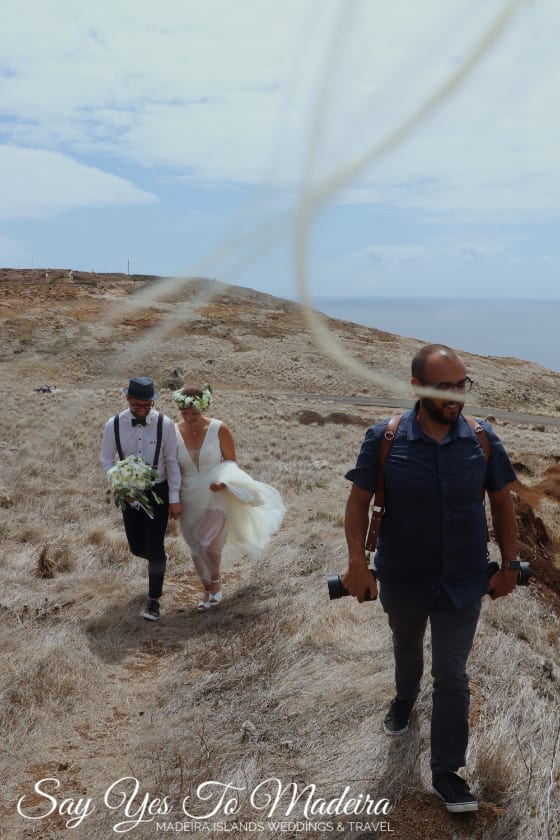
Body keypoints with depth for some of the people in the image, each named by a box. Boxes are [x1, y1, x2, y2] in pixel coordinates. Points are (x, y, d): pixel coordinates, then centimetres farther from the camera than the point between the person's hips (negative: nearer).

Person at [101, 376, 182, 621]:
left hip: (158, 491, -2)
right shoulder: (114, 425, -11)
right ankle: (159, 559, 49)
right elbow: (107, 460, -2)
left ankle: (153, 600, 13)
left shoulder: (165, 424, -16)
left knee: (155, 547, -5)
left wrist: (174, 498, -9)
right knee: (137, 548, 12)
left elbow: (172, 462, -9)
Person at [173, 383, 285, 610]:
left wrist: (223, 481, -21)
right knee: (196, 549, 12)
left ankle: (216, 581, 22)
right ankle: (207, 588, 37)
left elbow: (231, 461, -3)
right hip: (189, 500, 3)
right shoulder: (174, 432, -9)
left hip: (216, 498, -2)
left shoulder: (219, 429, -13)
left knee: (210, 545, -11)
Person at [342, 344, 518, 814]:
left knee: (452, 677, 4)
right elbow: (359, 501, -10)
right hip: (402, 579, 1)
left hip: (463, 582, 0)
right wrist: (357, 561, -18)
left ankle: (446, 772, 22)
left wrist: (509, 565, 1)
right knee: (406, 647, 28)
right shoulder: (383, 439, -17)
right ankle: (405, 697, 60)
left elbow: (502, 502, 0)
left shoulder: (483, 439, -11)